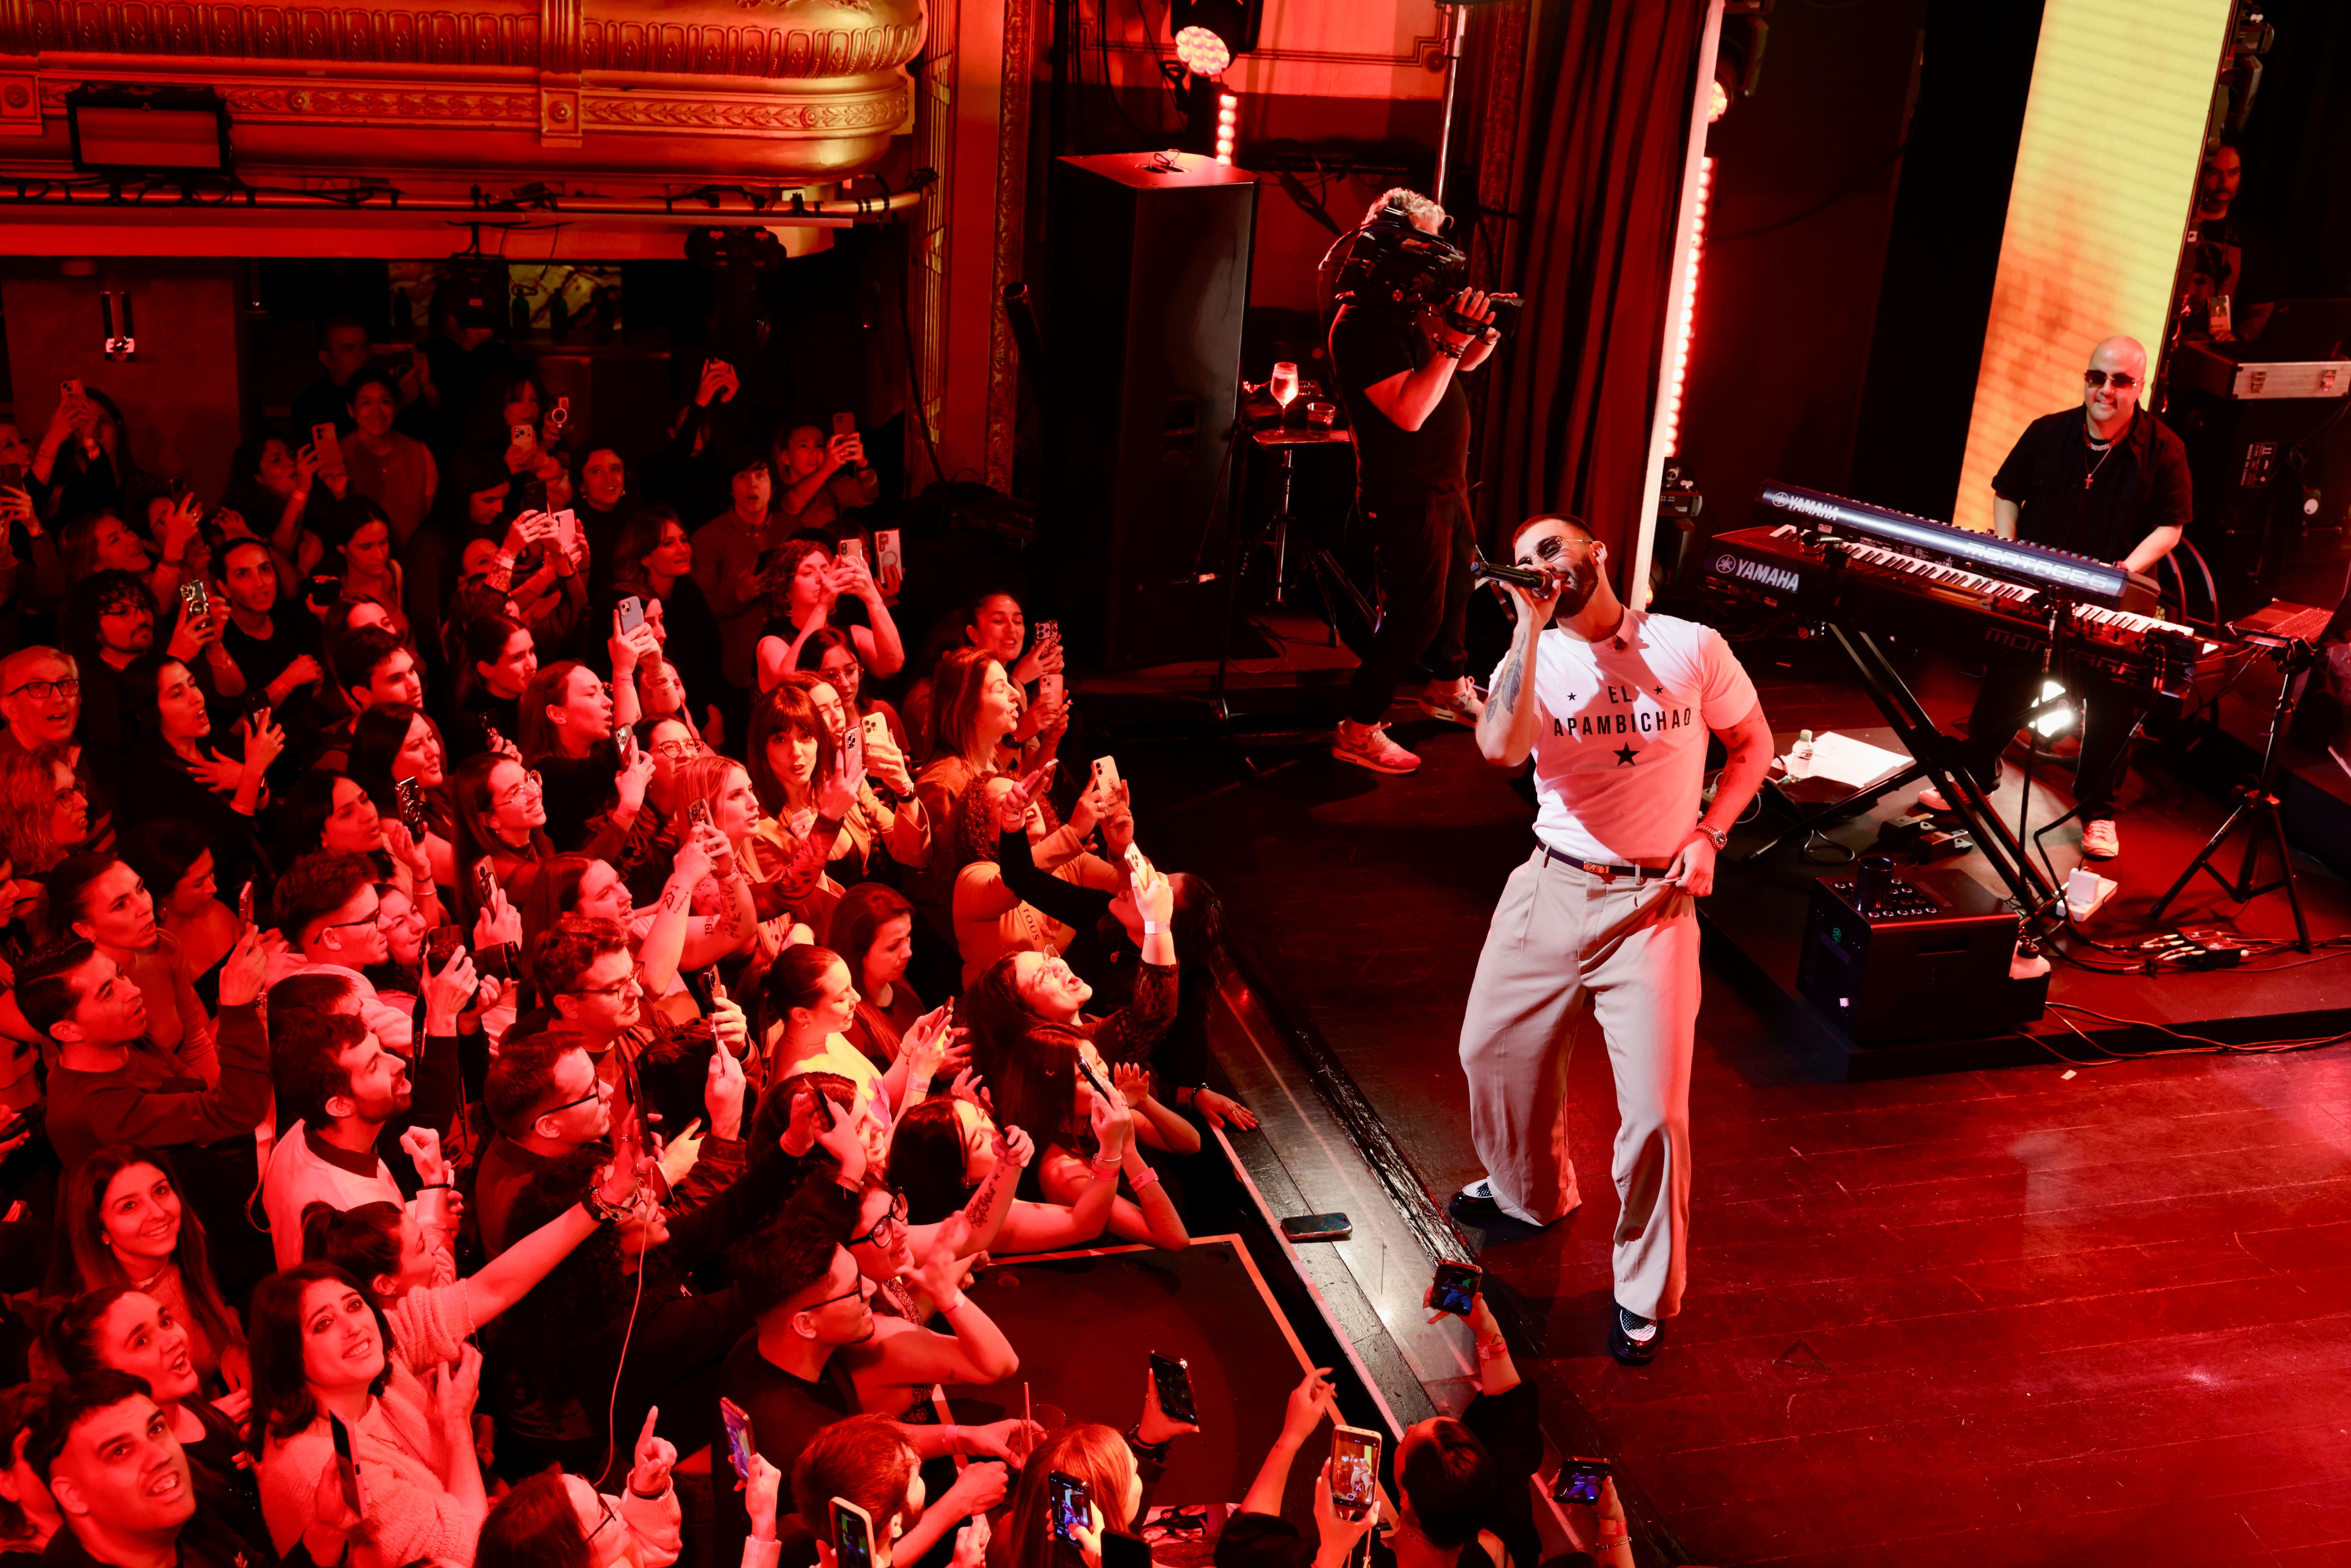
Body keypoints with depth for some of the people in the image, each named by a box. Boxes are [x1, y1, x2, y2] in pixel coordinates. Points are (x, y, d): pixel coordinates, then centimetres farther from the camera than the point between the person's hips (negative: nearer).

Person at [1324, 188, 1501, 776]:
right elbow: (1409, 411, -30)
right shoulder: (1362, 323, -22)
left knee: (1456, 583, 24)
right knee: (1416, 611, -6)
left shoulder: (1409, 307, 7)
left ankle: (1448, 687, 46)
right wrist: (1452, 340, -33)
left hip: (1444, 483, 10)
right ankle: (1359, 730, 4)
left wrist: (1483, 336, -3)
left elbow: (1458, 368, 19)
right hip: (1406, 492, -10)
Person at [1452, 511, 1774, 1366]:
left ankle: (1645, 1294, 14)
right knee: (1493, 1051, 16)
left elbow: (1753, 741, 11)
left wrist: (1708, 833, -2)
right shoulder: (1533, 659, -1)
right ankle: (1530, 1194, 47)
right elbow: (1500, 746, -22)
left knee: (1657, 1110, -7)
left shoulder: (1691, 648, -2)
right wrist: (1531, 624, -20)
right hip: (1551, 888, 3)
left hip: (1652, 903, -3)